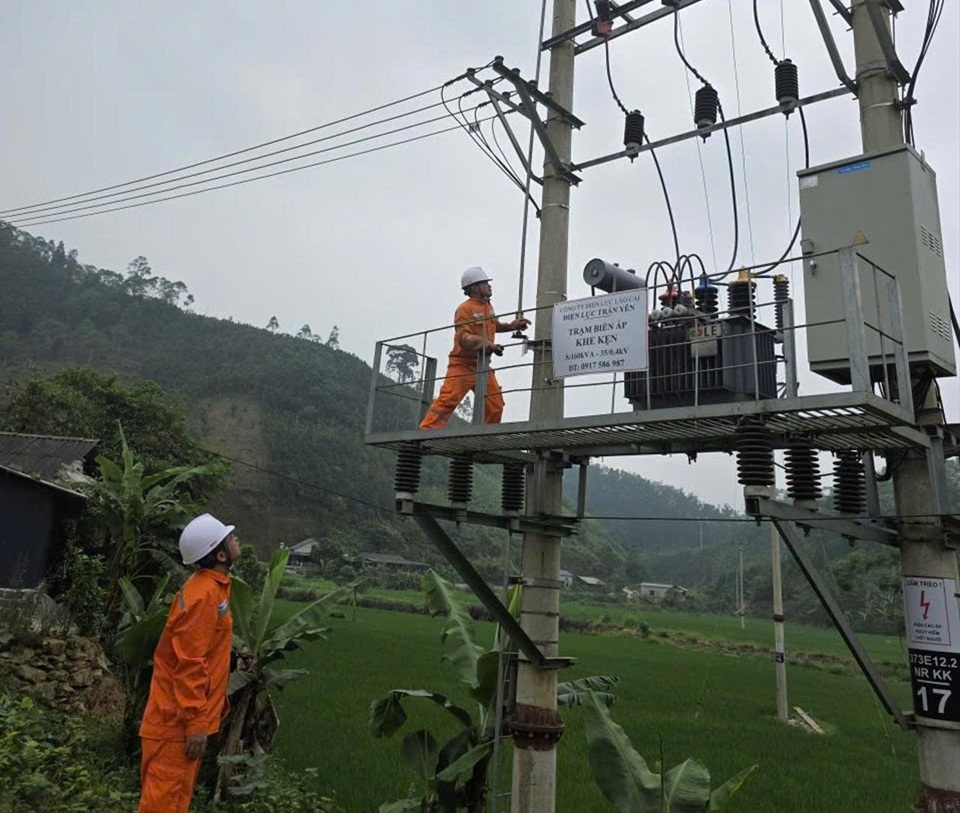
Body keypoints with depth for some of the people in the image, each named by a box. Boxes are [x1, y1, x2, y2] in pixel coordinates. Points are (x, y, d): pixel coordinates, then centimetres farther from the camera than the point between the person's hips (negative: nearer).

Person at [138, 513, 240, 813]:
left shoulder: (212, 586, 7)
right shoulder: (203, 594, -23)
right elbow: (189, 664, -24)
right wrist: (195, 722, -21)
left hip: (185, 712, 9)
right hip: (179, 718, -9)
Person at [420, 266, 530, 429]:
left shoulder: (488, 307, 13)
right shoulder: (465, 309, -13)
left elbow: (494, 326, 33)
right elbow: (463, 338, -25)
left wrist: (511, 326, 16)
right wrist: (488, 344, -36)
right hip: (462, 365, -8)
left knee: (495, 405, 5)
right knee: (447, 400, -17)